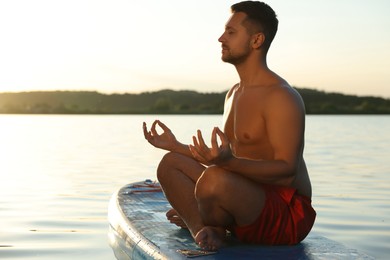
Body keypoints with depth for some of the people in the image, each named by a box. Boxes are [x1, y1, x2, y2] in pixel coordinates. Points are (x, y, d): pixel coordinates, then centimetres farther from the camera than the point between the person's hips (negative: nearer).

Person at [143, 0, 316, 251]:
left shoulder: (282, 97, -16)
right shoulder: (234, 94, 14)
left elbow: (287, 171, -25)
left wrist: (230, 162, -39)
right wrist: (176, 146, 18)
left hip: (288, 216, -9)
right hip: (252, 200, 9)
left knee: (213, 179, -35)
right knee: (170, 163, 8)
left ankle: (194, 220, -1)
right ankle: (205, 231, -14)